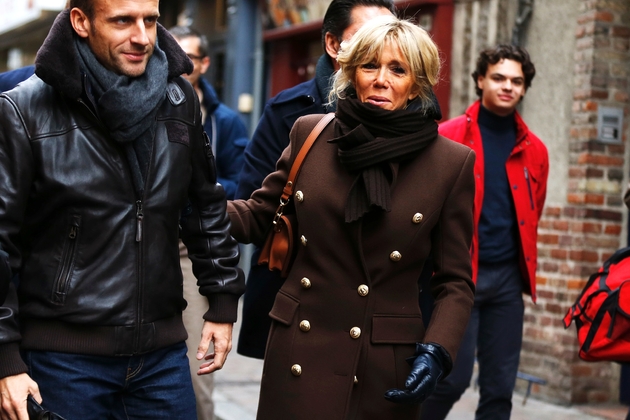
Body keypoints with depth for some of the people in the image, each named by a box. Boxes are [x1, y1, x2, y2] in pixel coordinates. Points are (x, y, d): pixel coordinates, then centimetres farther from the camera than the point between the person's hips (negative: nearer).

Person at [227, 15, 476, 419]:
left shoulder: (452, 163, -4)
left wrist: (438, 351, -14)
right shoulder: (309, 134, 1)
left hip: (386, 368, -1)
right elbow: (259, 215, 12)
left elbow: (455, 282, 0)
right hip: (300, 355, 1)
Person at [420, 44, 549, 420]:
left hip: (507, 277, 4)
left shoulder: (534, 150, 8)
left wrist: (524, 267, 15)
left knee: (501, 385, 6)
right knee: (453, 377, -6)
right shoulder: (448, 138, -4)